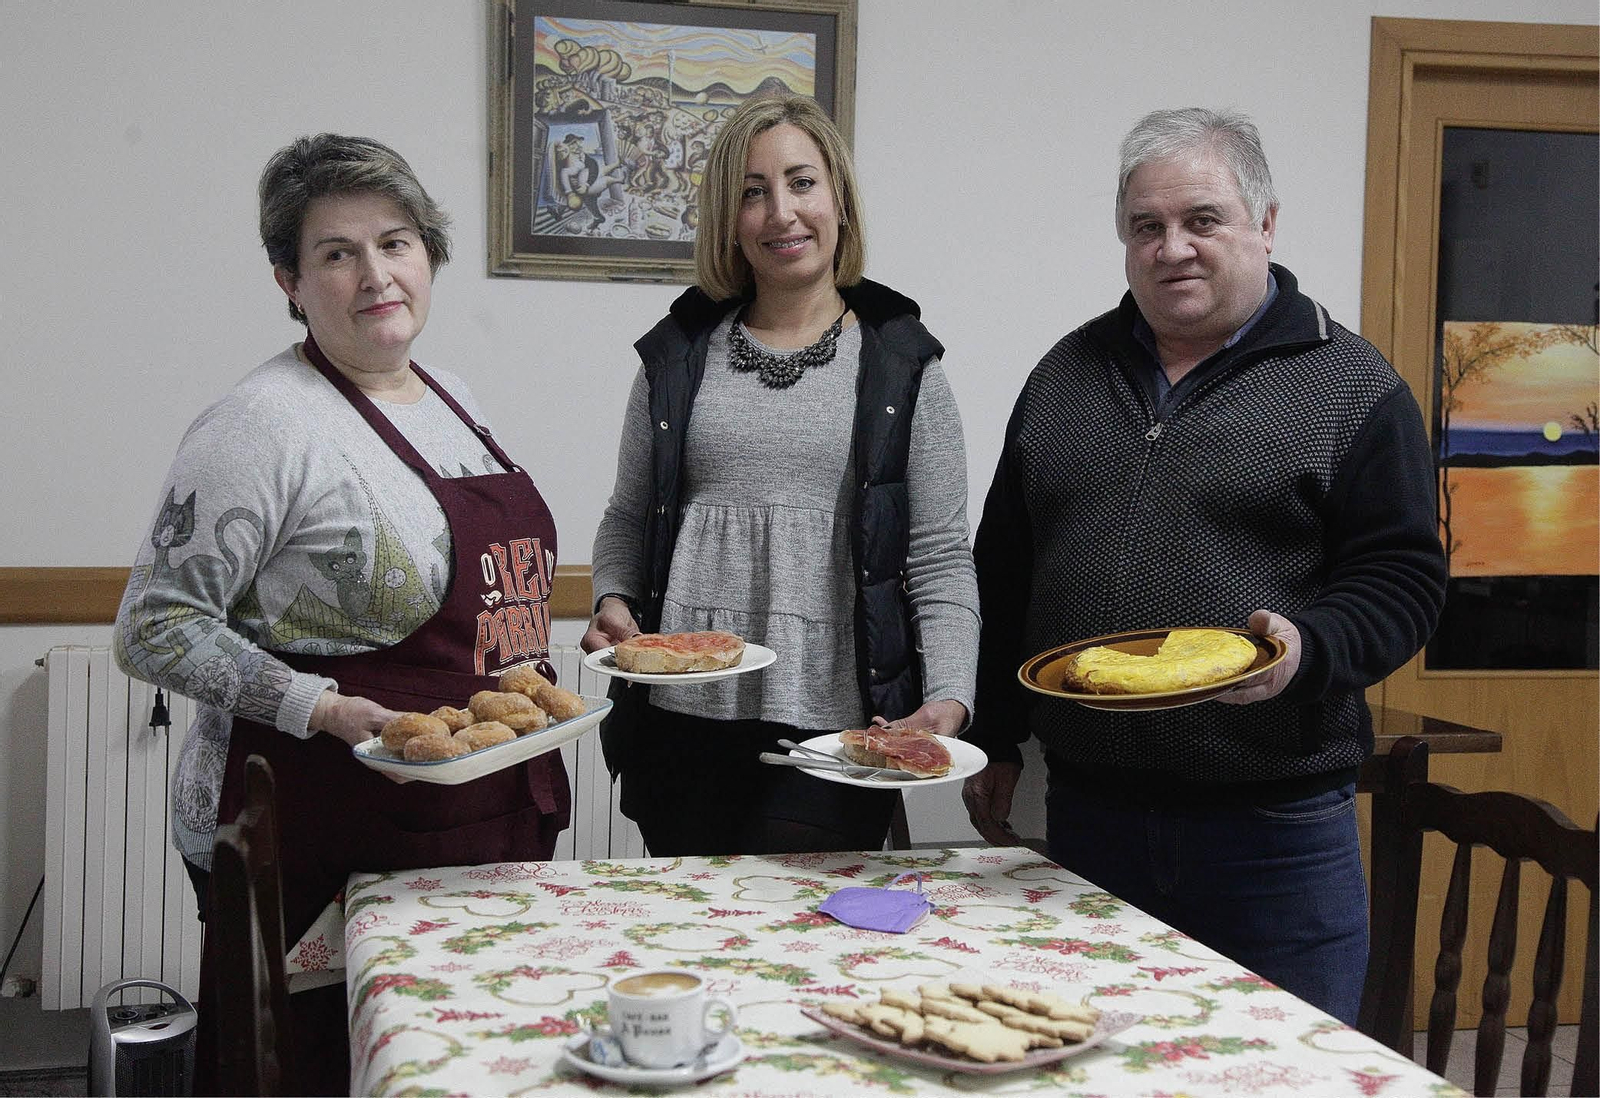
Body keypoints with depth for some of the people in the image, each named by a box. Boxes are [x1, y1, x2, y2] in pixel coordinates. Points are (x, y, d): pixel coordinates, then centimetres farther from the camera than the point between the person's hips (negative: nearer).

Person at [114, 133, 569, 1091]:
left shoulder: (450, 396, 12)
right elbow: (157, 626, -13)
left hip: (498, 819, 8)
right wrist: (321, 709, -22)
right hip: (327, 846, -7)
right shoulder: (266, 422, -13)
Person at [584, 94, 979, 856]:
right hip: (681, 717, 2)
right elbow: (628, 519, 17)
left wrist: (948, 698, -11)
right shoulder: (679, 355, 10)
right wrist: (613, 604, -2)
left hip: (833, 732, -2)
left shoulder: (901, 365, 4)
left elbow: (940, 559, 1)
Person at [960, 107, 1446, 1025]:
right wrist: (996, 743, 13)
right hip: (1085, 807, 4)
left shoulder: (1353, 387, -1)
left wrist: (1309, 646, -23)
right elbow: (1003, 575, 15)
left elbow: (1404, 578, -3)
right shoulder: (1067, 374, 11)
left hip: (1276, 829, -3)